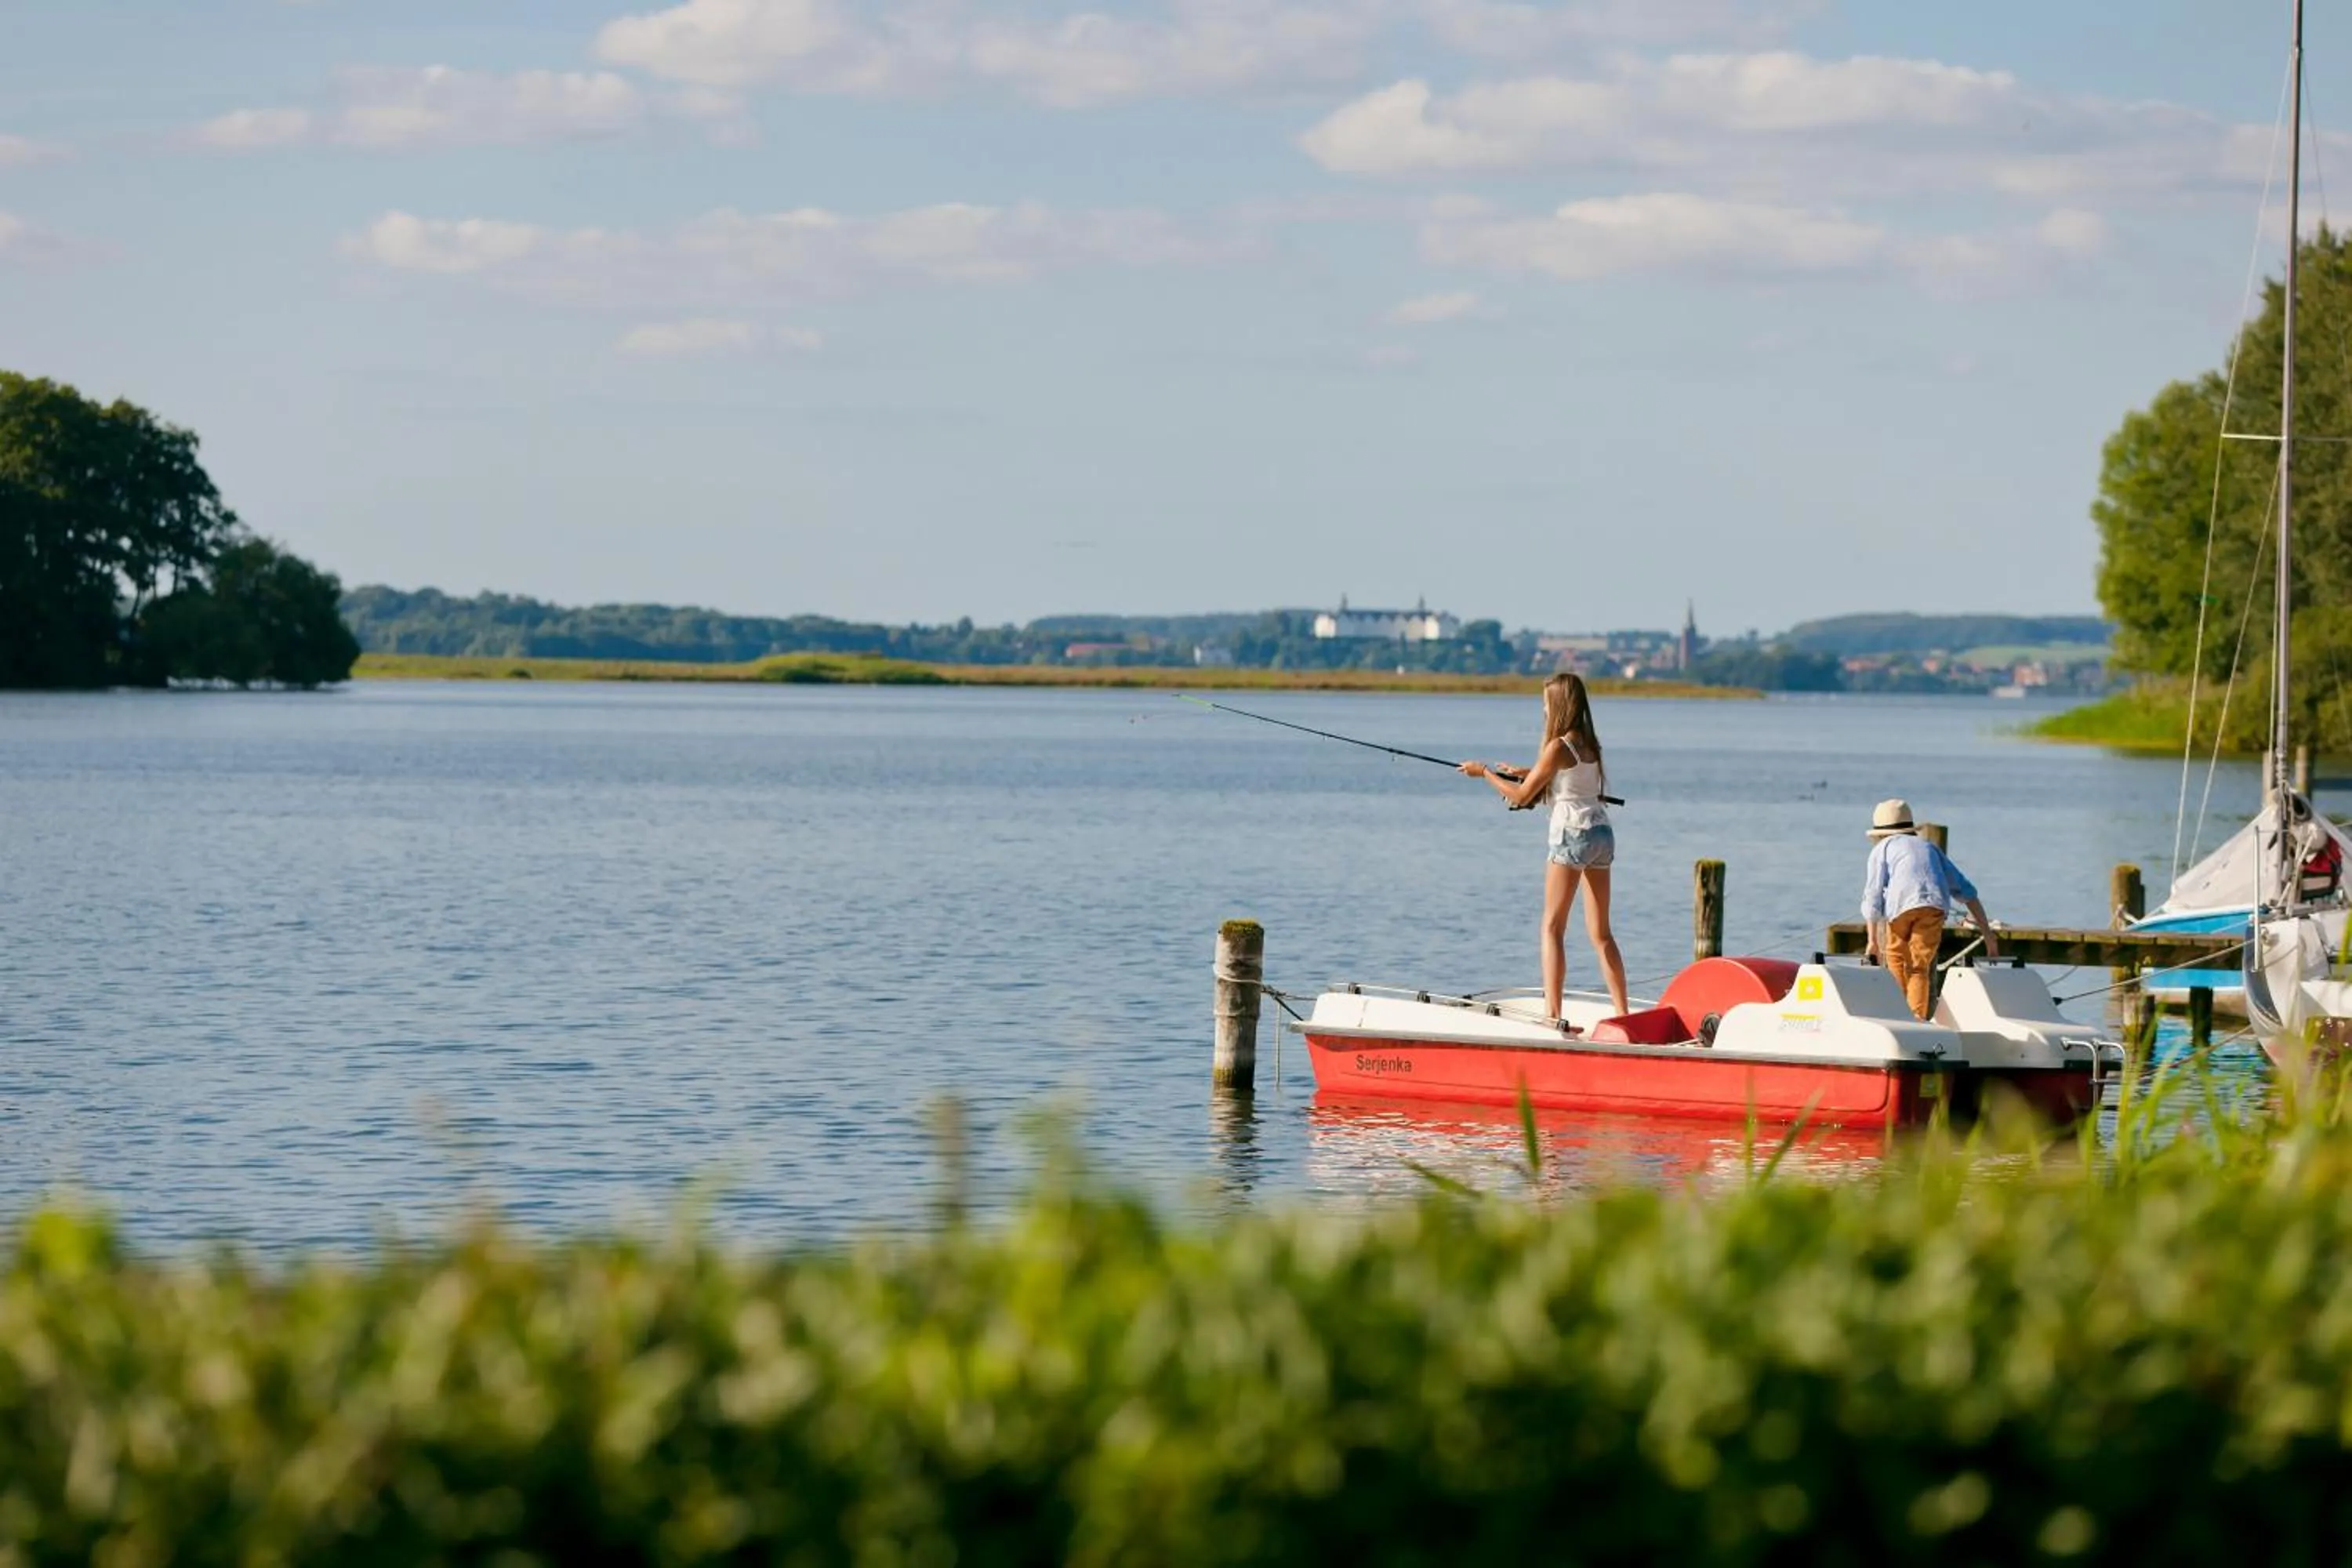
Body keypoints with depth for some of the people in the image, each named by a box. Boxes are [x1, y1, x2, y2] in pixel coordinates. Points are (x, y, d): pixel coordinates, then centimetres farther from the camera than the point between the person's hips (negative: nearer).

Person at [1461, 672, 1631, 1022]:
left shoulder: (1558, 748, -10)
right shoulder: (1589, 744, 12)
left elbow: (1521, 797, -5)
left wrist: (1484, 772, 6)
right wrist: (1527, 774, 26)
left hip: (1572, 834, -7)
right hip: (1602, 832, 7)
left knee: (1553, 927, -2)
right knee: (1600, 933, 10)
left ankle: (1552, 1013, -10)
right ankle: (1623, 1014, 6)